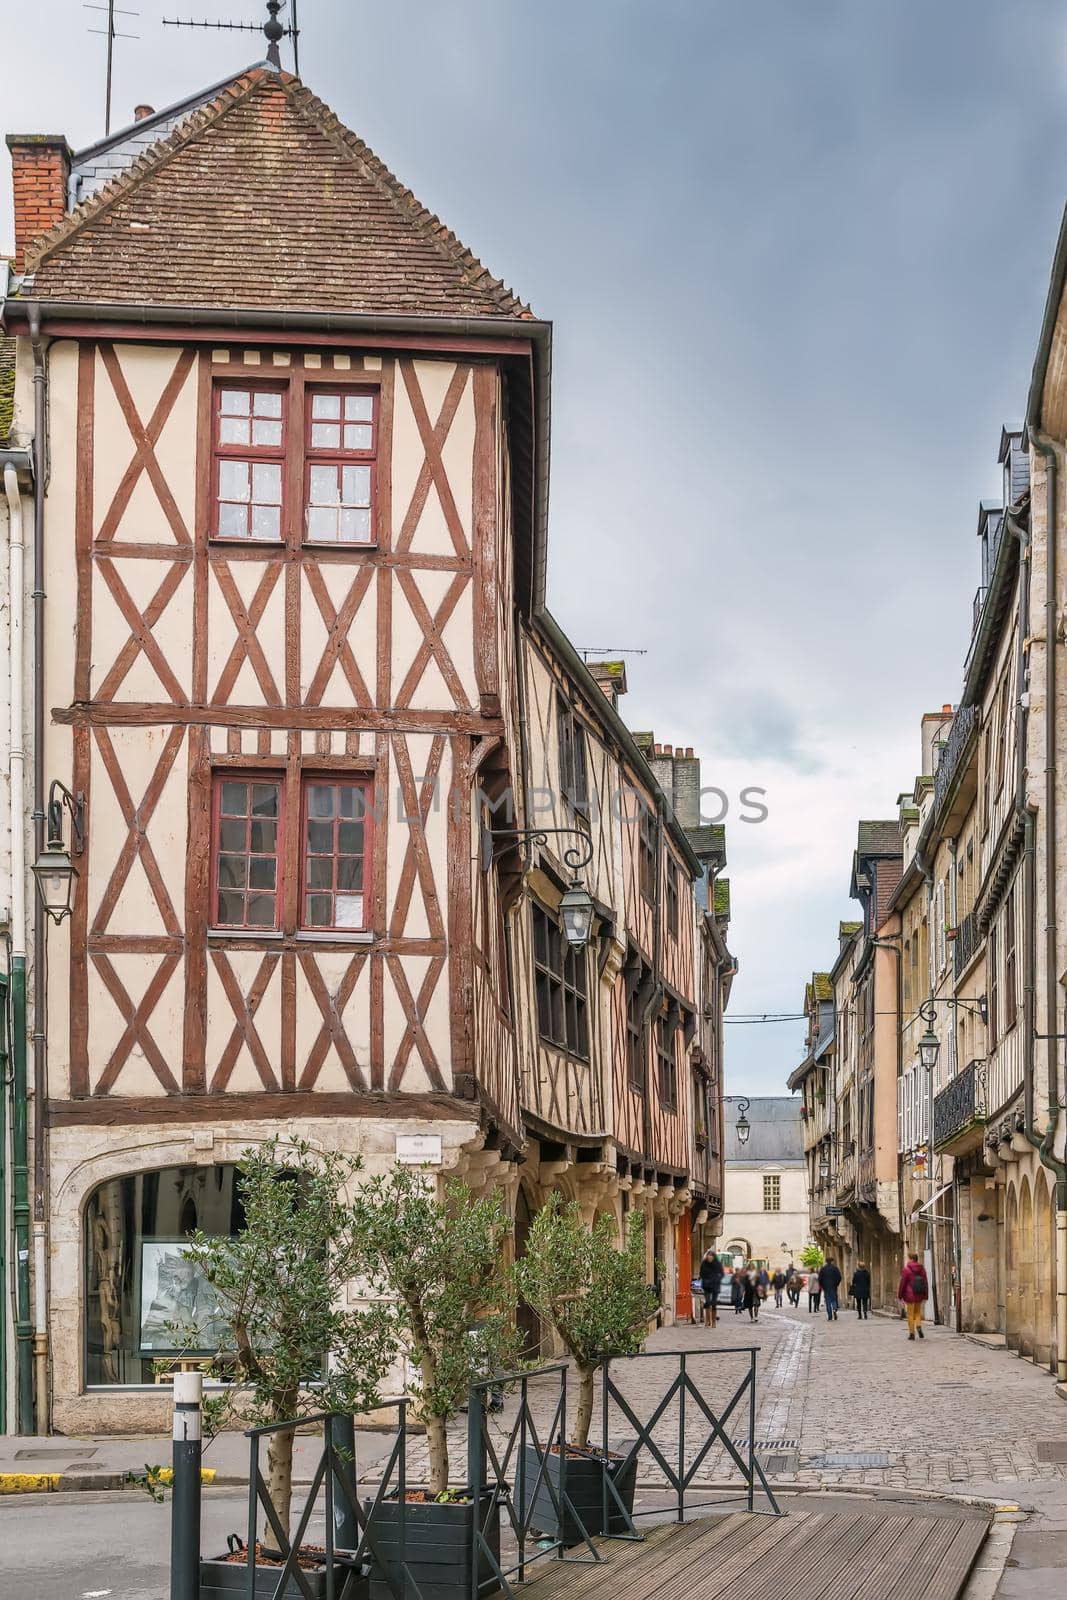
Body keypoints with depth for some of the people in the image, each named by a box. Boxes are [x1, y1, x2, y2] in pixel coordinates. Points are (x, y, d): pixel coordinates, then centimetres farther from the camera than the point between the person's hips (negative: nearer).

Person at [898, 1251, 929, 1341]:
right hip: (919, 1296, 4)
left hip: (909, 1296, -4)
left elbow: (902, 1284, -9)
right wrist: (926, 1296, 12)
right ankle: (919, 1326, -5)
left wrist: (899, 1296, 1)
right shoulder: (922, 1269, 1)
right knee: (917, 1312, 19)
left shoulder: (906, 1269, -13)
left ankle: (912, 1333, 6)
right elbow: (925, 1283, 5)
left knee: (910, 1314, 5)